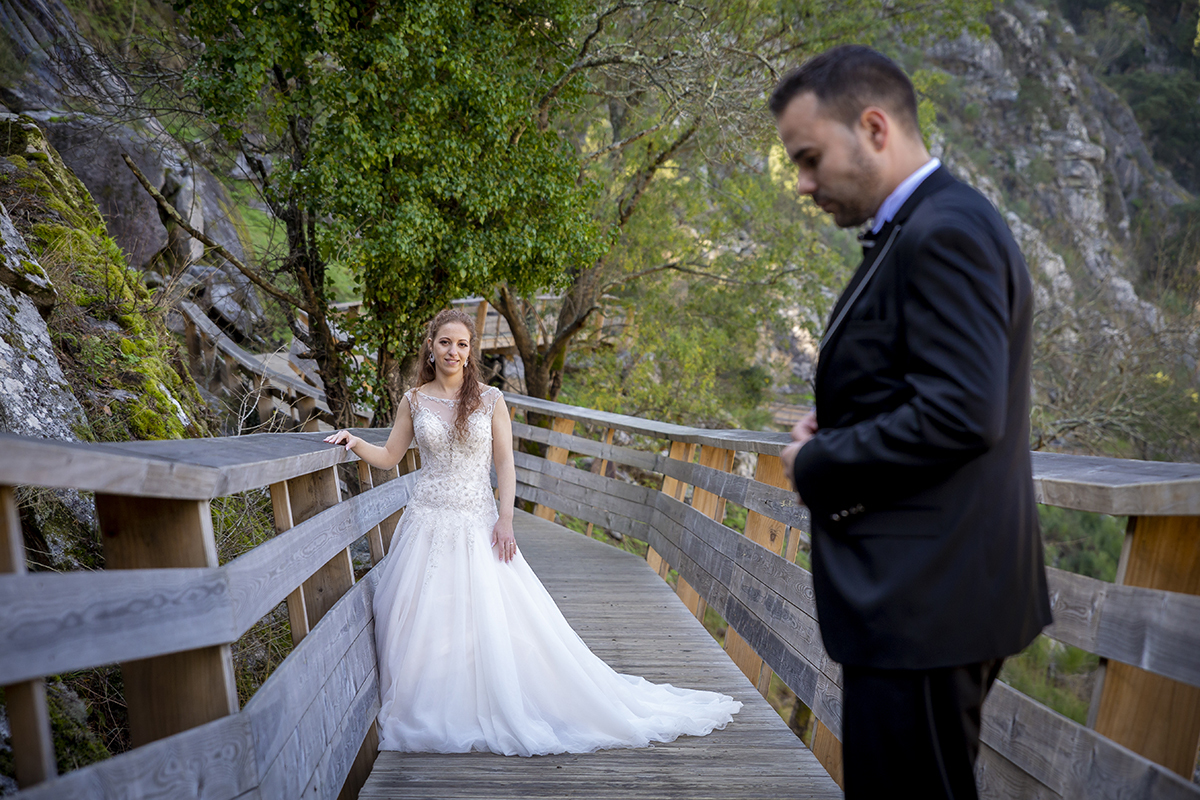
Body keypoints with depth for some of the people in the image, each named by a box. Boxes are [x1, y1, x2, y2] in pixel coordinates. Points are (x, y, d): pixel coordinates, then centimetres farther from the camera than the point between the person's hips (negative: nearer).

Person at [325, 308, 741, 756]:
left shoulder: (489, 400, 1)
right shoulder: (415, 401, 5)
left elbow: (505, 466, 0)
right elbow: (389, 458, 12)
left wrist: (504, 521, -8)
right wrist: (354, 443, -6)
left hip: (477, 526, -1)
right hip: (428, 525, 1)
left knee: (494, 620, -1)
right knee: (426, 621, 1)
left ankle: (508, 713, 14)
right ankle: (432, 716, 17)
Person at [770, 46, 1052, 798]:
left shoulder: (945, 230, -16)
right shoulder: (927, 228, 15)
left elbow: (960, 414, -25)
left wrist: (816, 464, -12)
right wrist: (836, 427, 4)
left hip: (923, 600, -10)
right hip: (929, 591, 10)